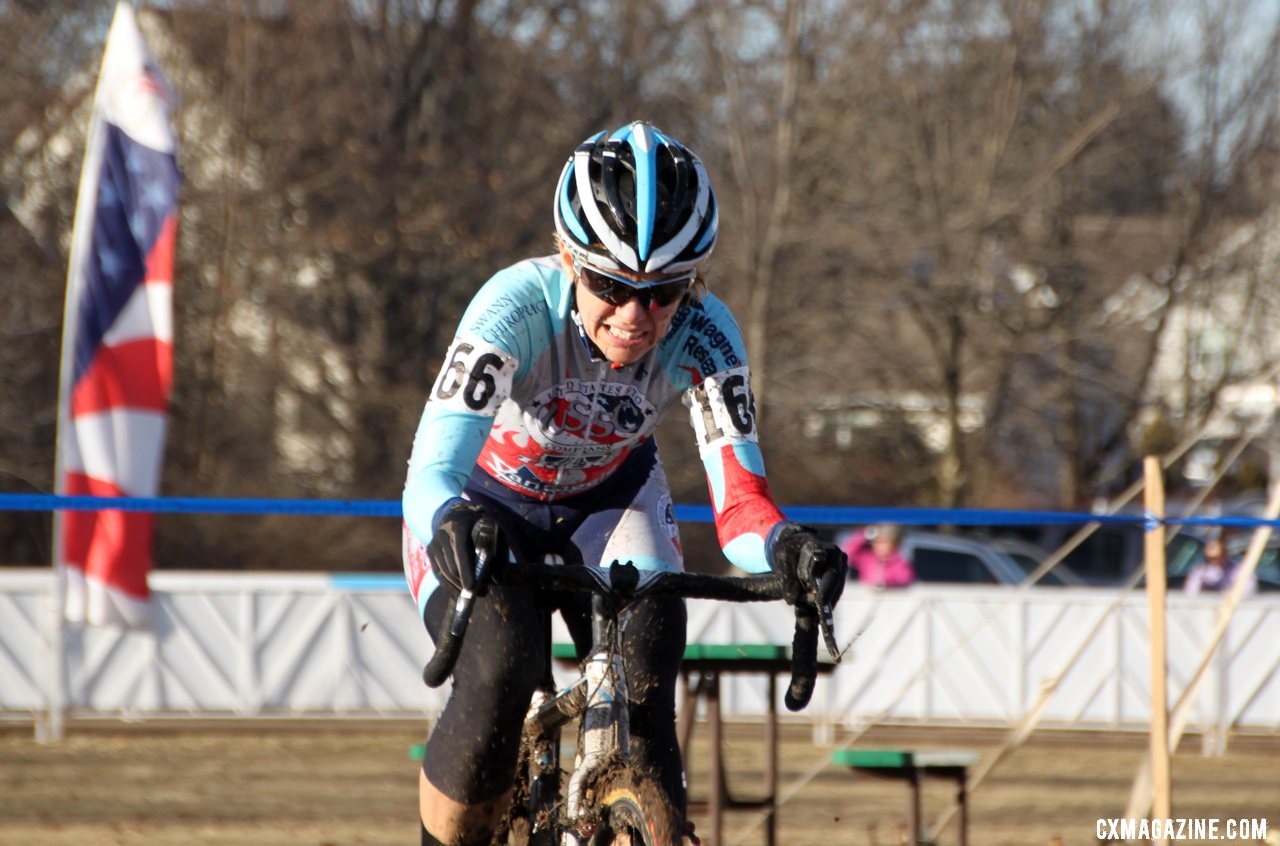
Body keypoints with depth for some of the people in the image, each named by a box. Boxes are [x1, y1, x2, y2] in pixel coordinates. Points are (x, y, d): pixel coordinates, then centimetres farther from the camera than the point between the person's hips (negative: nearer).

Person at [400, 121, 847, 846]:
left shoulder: (703, 336, -28)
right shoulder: (519, 307, -35)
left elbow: (739, 497, -32)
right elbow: (431, 472, -44)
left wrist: (784, 549, -55)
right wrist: (453, 521, -67)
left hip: (609, 499, 2)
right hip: (492, 502, -2)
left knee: (646, 689, -24)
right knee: (498, 677, -29)